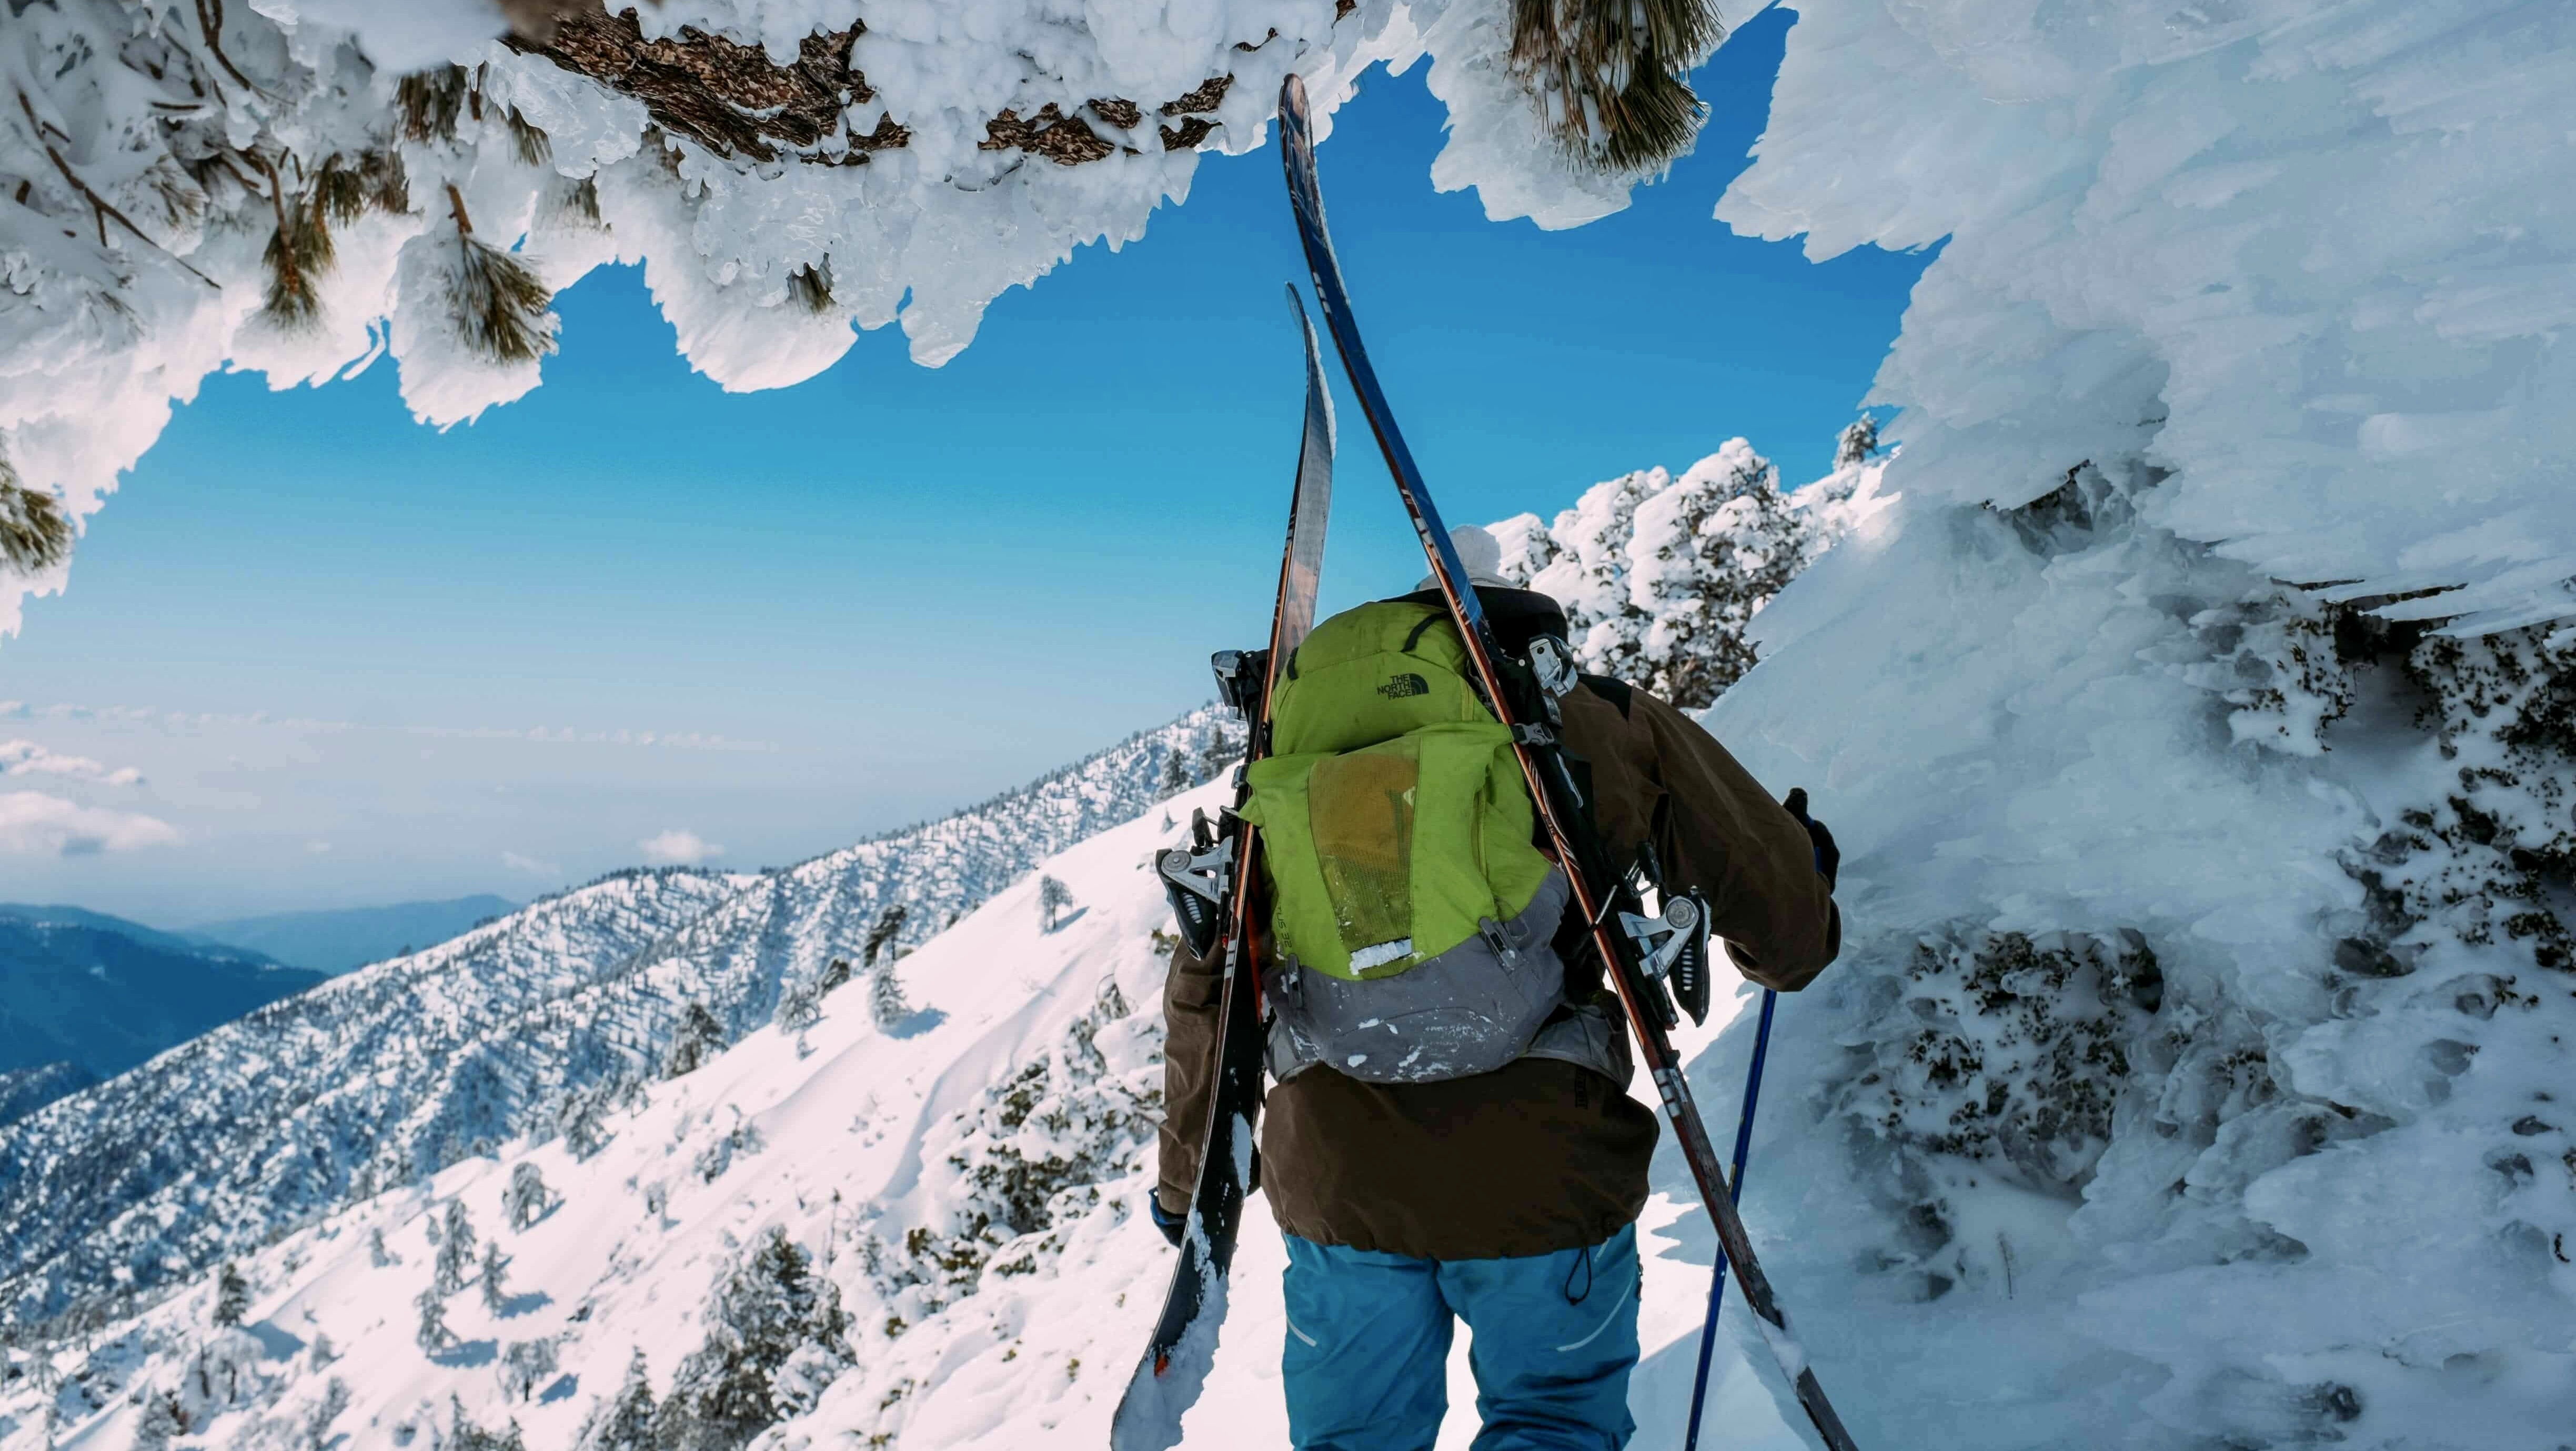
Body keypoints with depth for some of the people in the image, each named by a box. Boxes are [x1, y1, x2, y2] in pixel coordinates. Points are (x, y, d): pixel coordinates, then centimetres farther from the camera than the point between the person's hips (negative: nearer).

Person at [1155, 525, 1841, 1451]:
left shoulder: (1282, 765, 9)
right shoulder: (1598, 724, -1)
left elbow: (1204, 993, 13)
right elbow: (1786, 925, 2)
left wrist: (1183, 1178, 26)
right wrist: (1806, 899, 27)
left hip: (1335, 1184, 3)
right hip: (1536, 1175, -2)